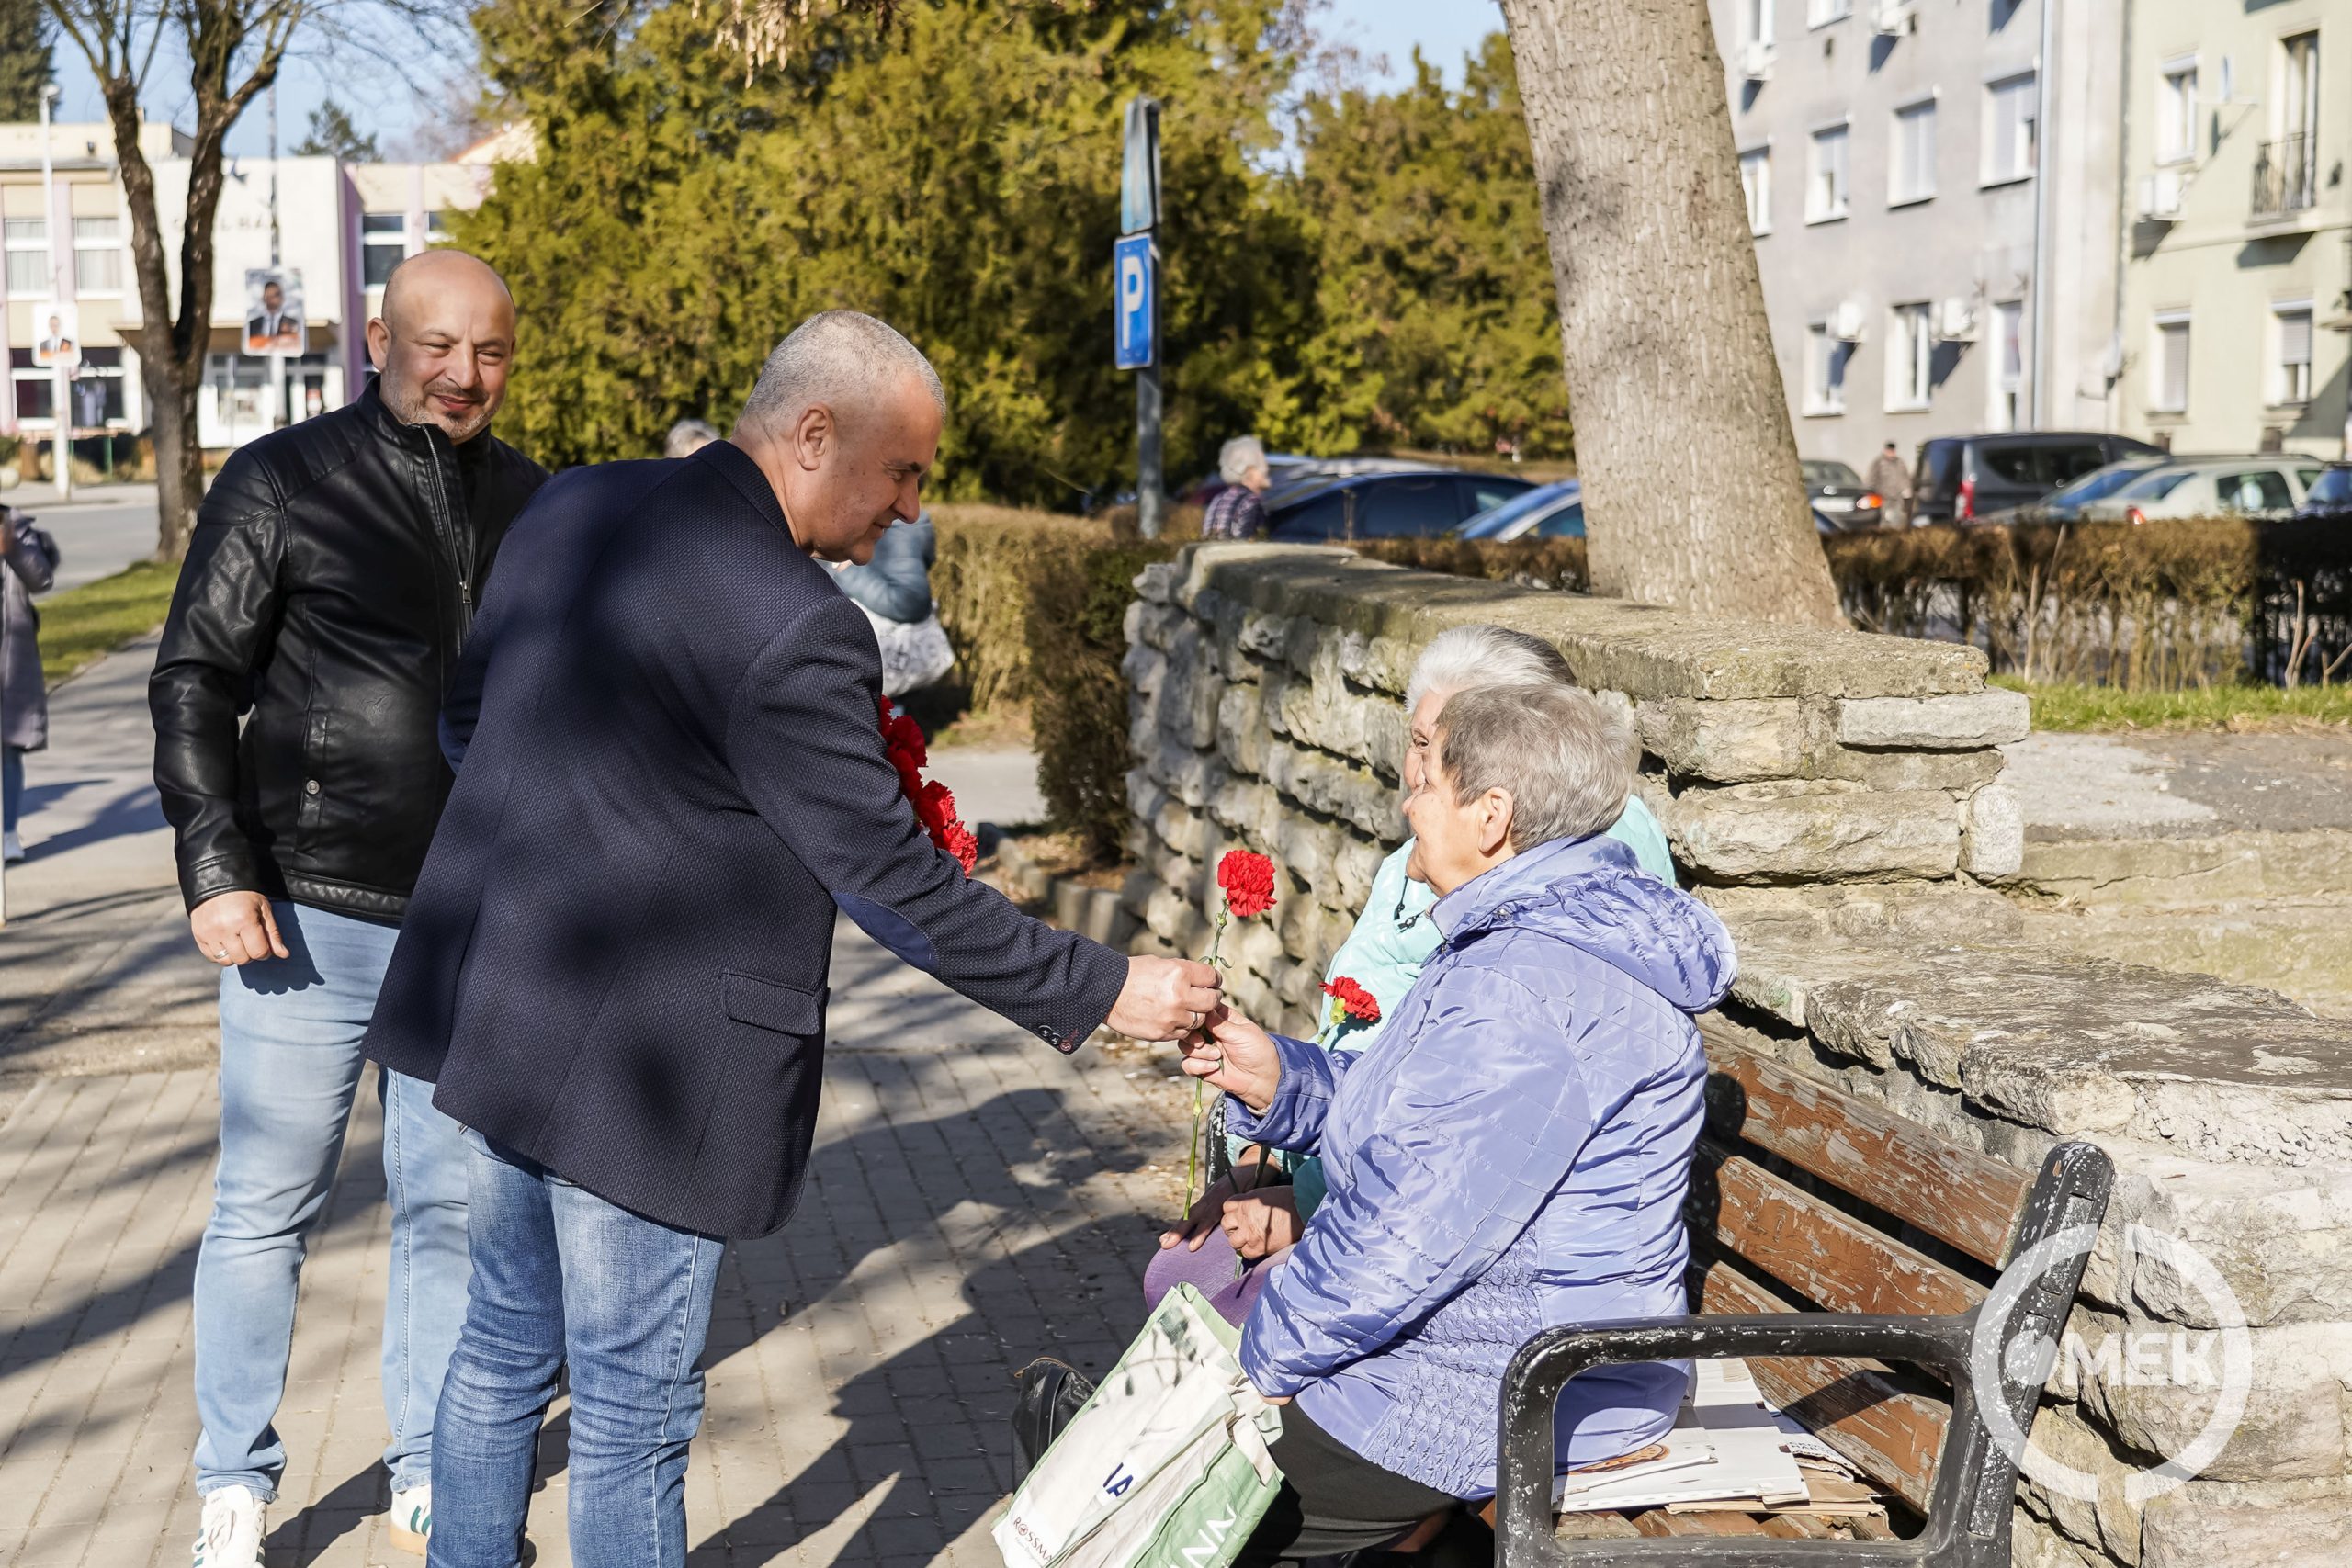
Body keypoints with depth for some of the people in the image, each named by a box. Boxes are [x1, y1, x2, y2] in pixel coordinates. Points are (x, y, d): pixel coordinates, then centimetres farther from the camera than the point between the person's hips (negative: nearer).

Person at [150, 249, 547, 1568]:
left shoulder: (535, 505, 8)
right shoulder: (283, 483, -3)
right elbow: (195, 682, -2)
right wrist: (217, 868, -11)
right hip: (312, 915, -3)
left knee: (454, 1208, 11)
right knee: (267, 1210, 6)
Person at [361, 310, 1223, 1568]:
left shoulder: (572, 508, 3)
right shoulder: (790, 628, -23)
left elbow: (465, 718, 13)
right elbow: (893, 883, -19)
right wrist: (1098, 994, -12)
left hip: (493, 1017, 9)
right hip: (636, 1070, -9)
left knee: (504, 1341, 24)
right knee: (632, 1410, 7)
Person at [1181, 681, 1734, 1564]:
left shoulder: (1527, 989, -26)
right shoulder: (1551, 929, 10)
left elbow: (1416, 1233, -26)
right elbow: (1418, 1113, 16)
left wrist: (1267, 1362, -14)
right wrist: (1279, 1078, -1)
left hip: (1503, 1397, -11)